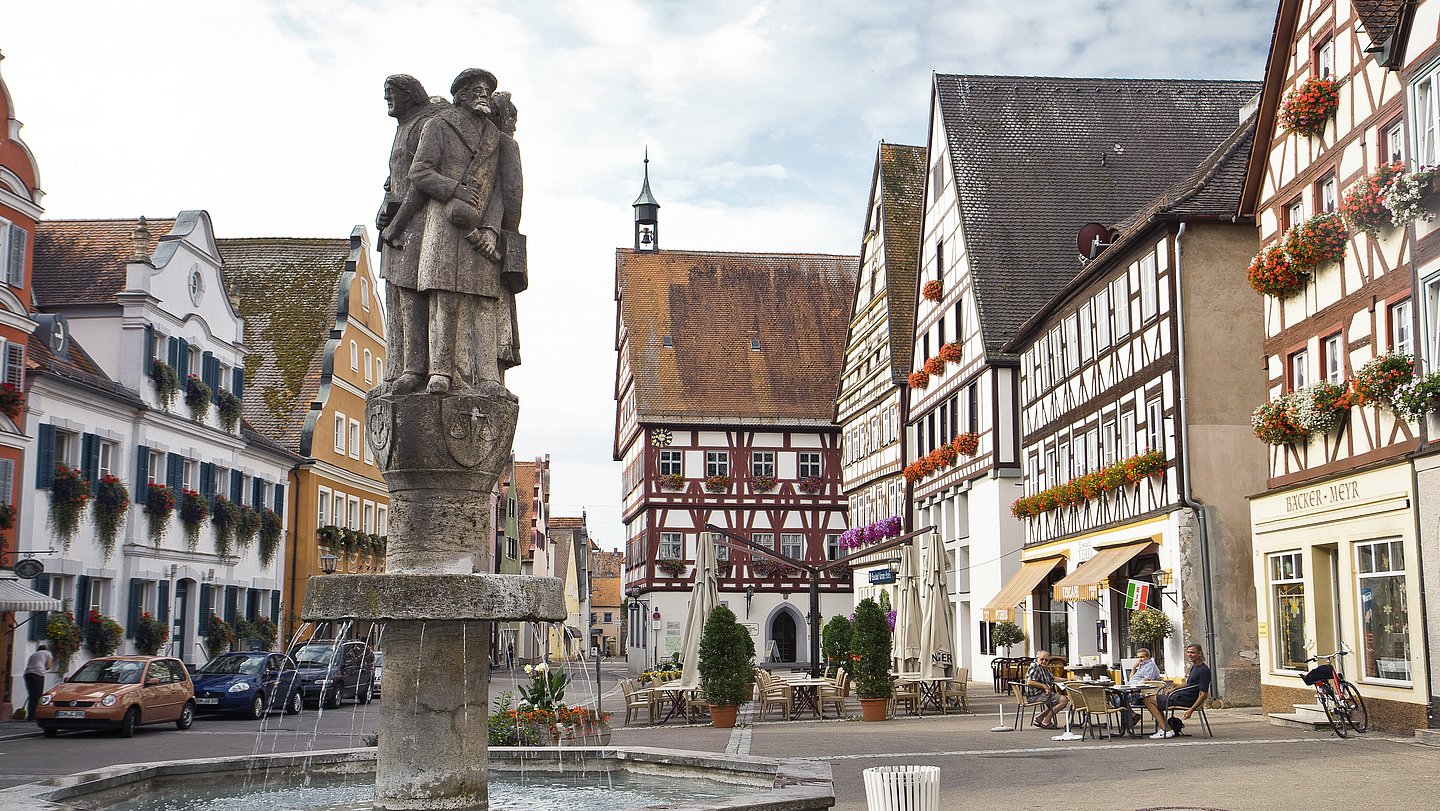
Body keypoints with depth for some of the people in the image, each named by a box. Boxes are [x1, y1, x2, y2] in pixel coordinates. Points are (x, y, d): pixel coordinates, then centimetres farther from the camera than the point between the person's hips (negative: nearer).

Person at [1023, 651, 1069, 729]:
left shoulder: (1045, 668, 17)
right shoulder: (1035, 668, -14)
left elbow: (1052, 679, 29)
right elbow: (1029, 682, -26)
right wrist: (1045, 686, -22)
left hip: (1044, 693, 11)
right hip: (1036, 695, -11)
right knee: (1063, 700, -17)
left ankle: (1040, 718, 13)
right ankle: (1046, 722, -10)